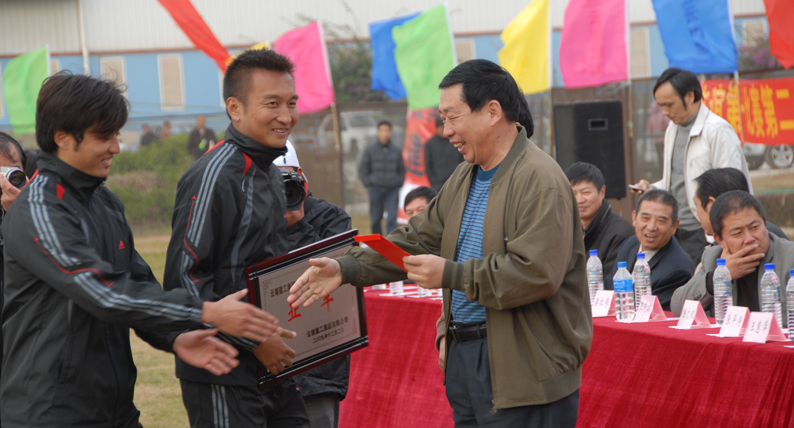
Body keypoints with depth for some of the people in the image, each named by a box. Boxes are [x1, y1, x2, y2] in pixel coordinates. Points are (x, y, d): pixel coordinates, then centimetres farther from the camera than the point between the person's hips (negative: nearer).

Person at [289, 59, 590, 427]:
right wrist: (346, 268, 3)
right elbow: (417, 239, 16)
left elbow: (537, 273, -24)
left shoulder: (541, 181, -16)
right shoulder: (464, 180, 16)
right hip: (463, 357, 9)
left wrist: (451, 274, -18)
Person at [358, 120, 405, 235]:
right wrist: (369, 184, -2)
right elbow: (362, 169, 6)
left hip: (393, 190, 0)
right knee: (375, 220, 7)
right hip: (376, 190, 0)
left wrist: (399, 183, 3)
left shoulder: (397, 151, 6)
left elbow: (401, 170, 15)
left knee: (392, 219, -11)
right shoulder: (369, 150, 3)